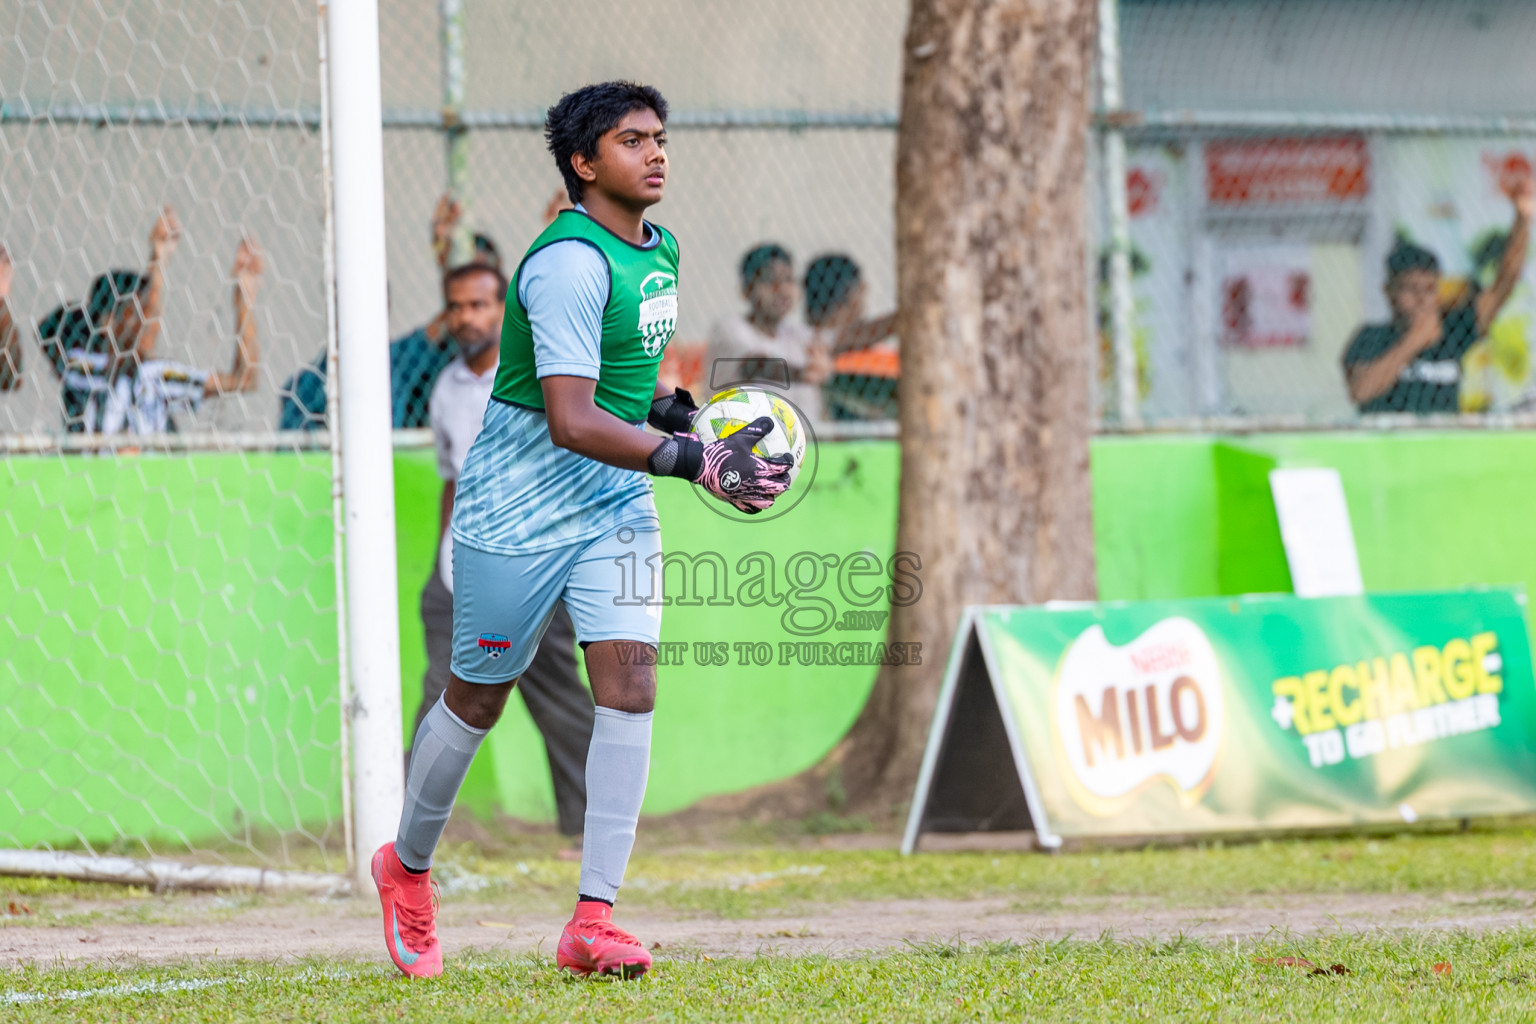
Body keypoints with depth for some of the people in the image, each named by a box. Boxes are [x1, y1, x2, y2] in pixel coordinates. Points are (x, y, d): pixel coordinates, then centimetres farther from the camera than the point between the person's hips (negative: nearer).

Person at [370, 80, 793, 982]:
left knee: (630, 685, -10)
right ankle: (408, 867, 34)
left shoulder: (658, 252, 7)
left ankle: (594, 921, -10)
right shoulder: (570, 264, -22)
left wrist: (677, 411, 7)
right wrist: (695, 462, -34)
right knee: (478, 700, 8)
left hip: (616, 506, 7)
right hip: (517, 510, -7)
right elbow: (570, 421, -29)